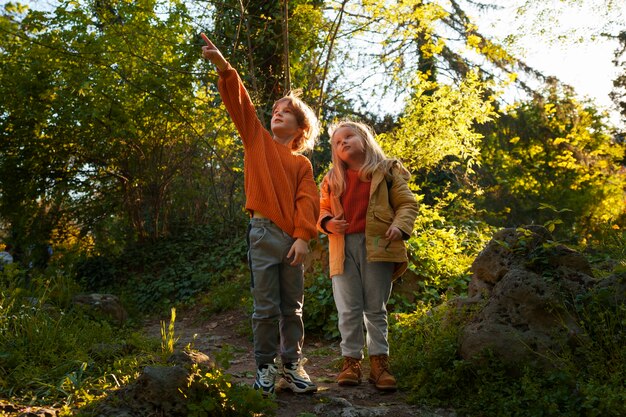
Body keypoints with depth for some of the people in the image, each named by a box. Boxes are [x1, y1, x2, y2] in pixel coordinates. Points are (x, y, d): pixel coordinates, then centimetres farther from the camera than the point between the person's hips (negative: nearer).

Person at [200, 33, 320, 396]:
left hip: (293, 239, 2)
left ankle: (292, 366, 17)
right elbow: (239, 102, -2)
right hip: (264, 233, -2)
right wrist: (223, 67, -15)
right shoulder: (257, 140, 10)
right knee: (266, 308, 0)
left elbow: (307, 201, 1)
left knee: (293, 308, 8)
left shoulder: (302, 164, 12)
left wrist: (303, 237, -12)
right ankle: (265, 368, 11)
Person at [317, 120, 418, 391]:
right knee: (349, 309, 3)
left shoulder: (386, 171, 7)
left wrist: (400, 226, -13)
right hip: (343, 248, 2)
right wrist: (327, 223, -4)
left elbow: (407, 203, 6)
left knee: (376, 308, 3)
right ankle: (351, 361, 10)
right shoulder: (332, 179, 16)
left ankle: (379, 362, 8)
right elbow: (322, 209, 19)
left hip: (377, 245, -2)